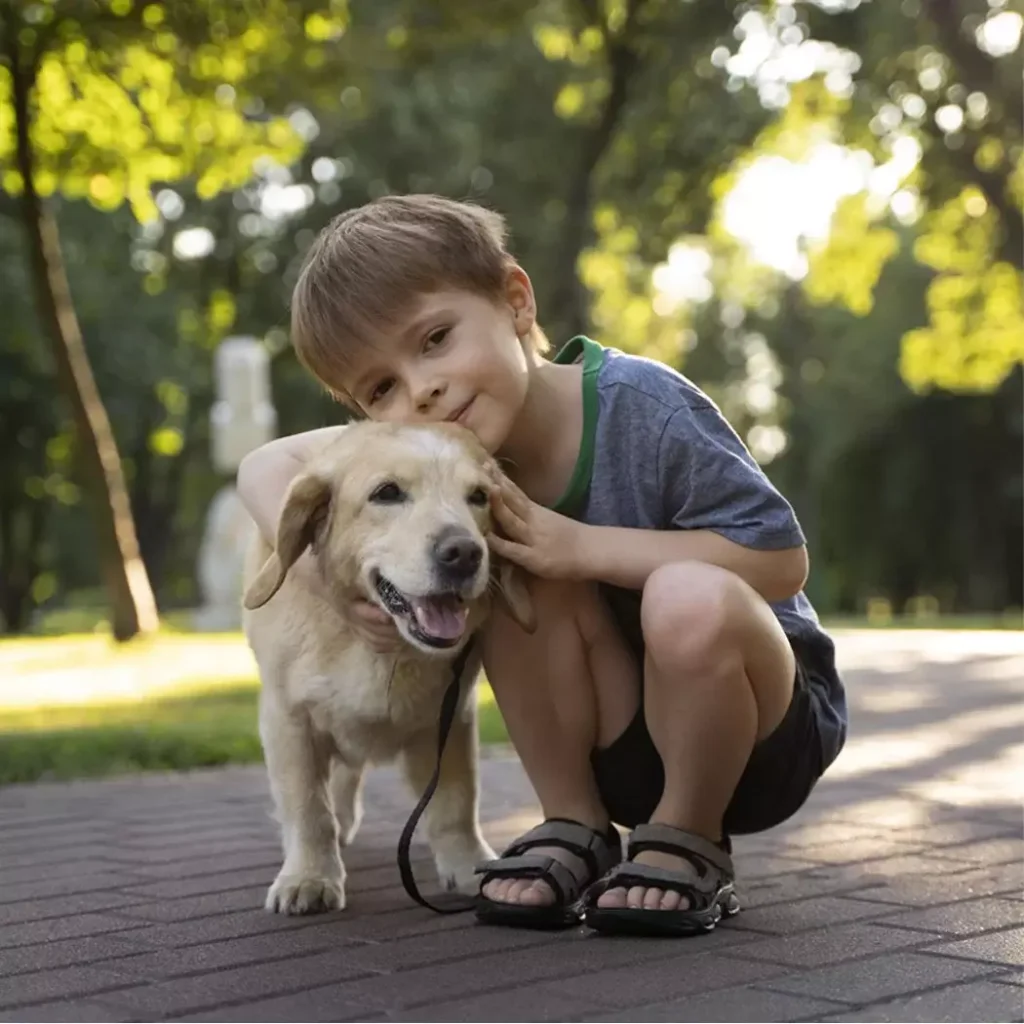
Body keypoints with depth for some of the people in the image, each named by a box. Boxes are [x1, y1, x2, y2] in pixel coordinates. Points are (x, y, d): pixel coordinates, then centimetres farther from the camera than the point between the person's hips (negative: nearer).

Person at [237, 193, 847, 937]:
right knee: (522, 574, -22)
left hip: (765, 727, -4)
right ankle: (577, 829, -5)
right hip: (625, 747, 4)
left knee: (690, 600, -35)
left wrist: (581, 547, -30)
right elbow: (268, 467, -3)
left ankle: (691, 845, -10)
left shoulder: (641, 407, -25)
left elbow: (783, 560, -25)